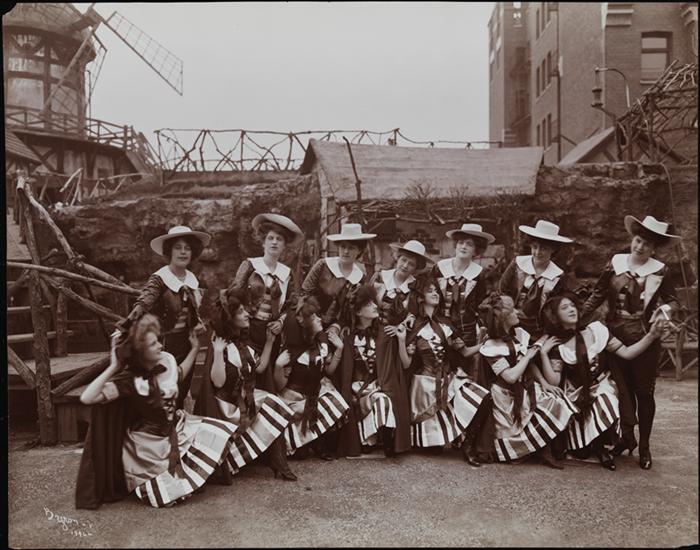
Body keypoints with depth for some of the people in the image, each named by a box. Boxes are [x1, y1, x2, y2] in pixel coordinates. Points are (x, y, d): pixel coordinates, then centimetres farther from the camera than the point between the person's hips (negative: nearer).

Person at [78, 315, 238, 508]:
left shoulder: (166, 362, -9)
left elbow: (179, 374, 18)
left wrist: (194, 349, 12)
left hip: (177, 428, 6)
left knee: (219, 435, -2)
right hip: (151, 444, -6)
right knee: (168, 496, -5)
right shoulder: (129, 380, -26)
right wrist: (113, 367, -40)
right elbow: (86, 398, -39)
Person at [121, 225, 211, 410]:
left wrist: (199, 323, 1)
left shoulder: (192, 279, 6)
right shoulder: (159, 279, -14)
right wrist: (123, 328, -48)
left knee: (182, 394, 16)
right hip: (166, 345, -6)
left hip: (187, 344, 6)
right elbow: (142, 304, -32)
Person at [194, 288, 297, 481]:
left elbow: (259, 367, 13)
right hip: (227, 406, -7)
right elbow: (218, 382, -25)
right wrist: (218, 352, -36)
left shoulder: (243, 342, 10)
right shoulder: (220, 344, -17)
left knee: (274, 405, -11)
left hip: (246, 398, 7)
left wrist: (270, 340, 11)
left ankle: (279, 465, -8)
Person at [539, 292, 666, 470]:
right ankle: (590, 446, 10)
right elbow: (554, 381, -11)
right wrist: (543, 353, -17)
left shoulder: (595, 331, 0)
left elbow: (626, 353, -2)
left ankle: (598, 446, 5)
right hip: (577, 399, -1)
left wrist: (651, 336, -14)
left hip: (602, 389, 1)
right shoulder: (556, 346, -3)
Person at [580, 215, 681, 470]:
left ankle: (644, 446, 17)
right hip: (616, 335, 1)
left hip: (645, 338, -1)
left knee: (644, 391, 5)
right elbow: (598, 295, 6)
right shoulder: (615, 263, 3)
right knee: (622, 389, 6)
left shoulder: (660, 271, 0)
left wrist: (666, 309, -14)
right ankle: (627, 436, 20)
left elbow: (673, 300, 9)